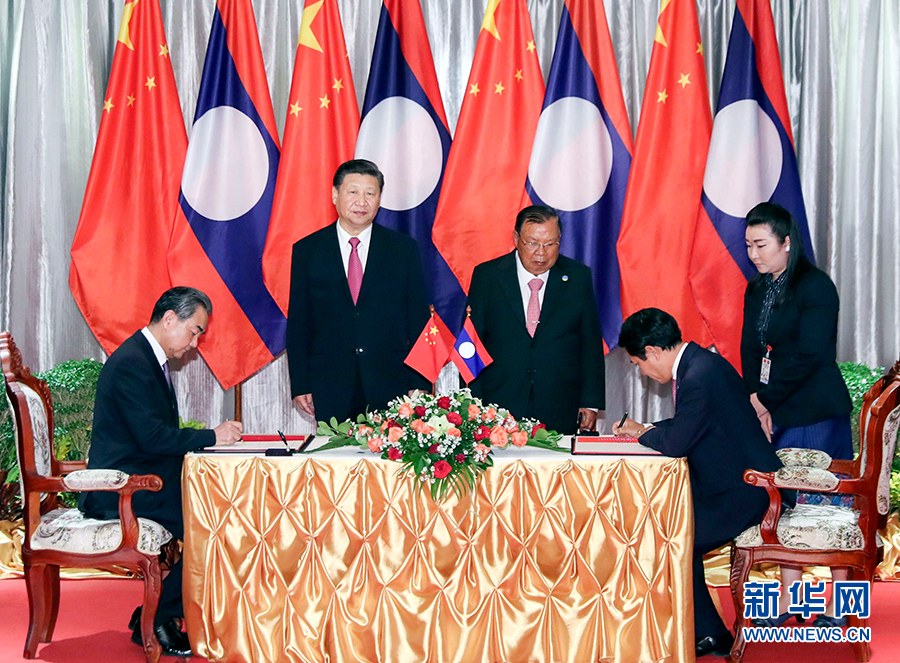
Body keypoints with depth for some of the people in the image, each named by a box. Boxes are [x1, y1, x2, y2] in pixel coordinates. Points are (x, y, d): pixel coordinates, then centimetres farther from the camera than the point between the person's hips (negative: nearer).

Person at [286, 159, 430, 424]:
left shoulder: (404, 248, 5)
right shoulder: (307, 250, 6)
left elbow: (419, 318, 5)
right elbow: (298, 322, 6)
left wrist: (419, 383, -1)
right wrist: (300, 384, 0)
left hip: (391, 385, 0)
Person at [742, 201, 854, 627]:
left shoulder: (816, 287, -11)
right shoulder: (757, 290, 12)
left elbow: (809, 356, -17)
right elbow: (750, 349, 9)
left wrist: (767, 399, -12)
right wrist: (755, 400, -6)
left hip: (817, 414, -7)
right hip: (775, 413, 7)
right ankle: (788, 595, 16)